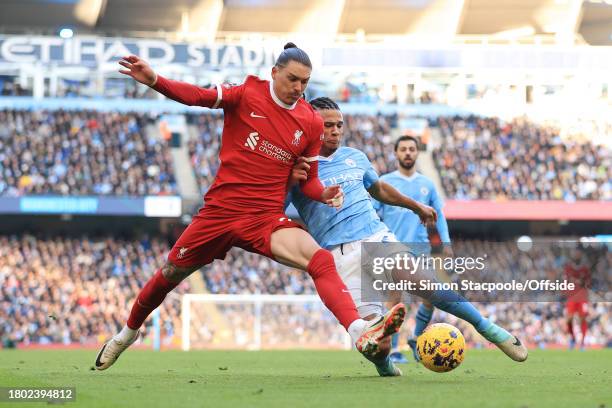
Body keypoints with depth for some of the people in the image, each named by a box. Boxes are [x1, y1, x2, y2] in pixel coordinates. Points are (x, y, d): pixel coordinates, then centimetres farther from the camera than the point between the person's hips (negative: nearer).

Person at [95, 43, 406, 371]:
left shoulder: (311, 122, 3)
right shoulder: (248, 94, -4)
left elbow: (307, 180, 10)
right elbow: (199, 97, -16)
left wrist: (324, 193, -12)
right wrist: (155, 81, -32)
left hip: (267, 218, 1)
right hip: (221, 209, -1)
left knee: (321, 261, -25)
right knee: (171, 274, 13)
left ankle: (360, 334, -41)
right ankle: (128, 332, 40)